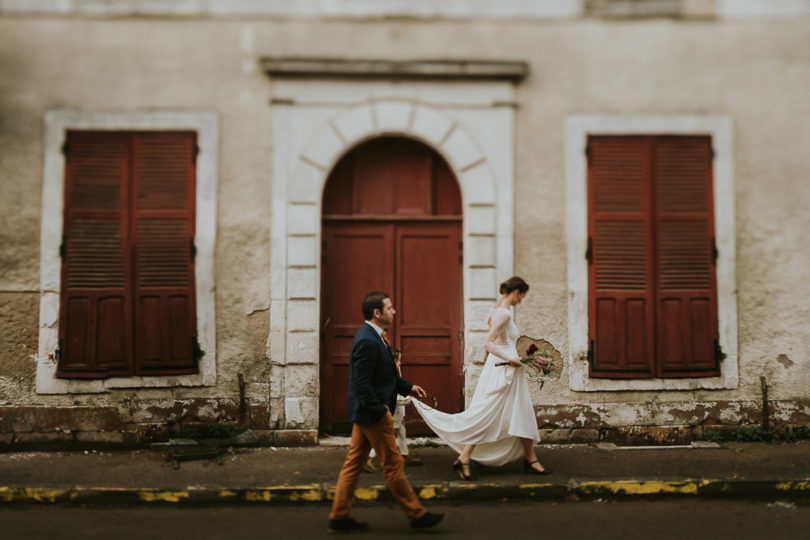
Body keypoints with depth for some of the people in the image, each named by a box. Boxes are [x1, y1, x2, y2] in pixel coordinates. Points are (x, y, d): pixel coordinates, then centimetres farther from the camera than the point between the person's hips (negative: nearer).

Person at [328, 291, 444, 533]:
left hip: (364, 413, 10)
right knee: (393, 464, 1)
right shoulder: (368, 341, -21)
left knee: (354, 463, 12)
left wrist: (408, 387, 15)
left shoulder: (371, 336, 12)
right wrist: (379, 410, -20)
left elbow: (383, 374, 22)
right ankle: (416, 515, 12)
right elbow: (362, 383, -25)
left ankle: (339, 517, 18)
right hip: (372, 413, -10)